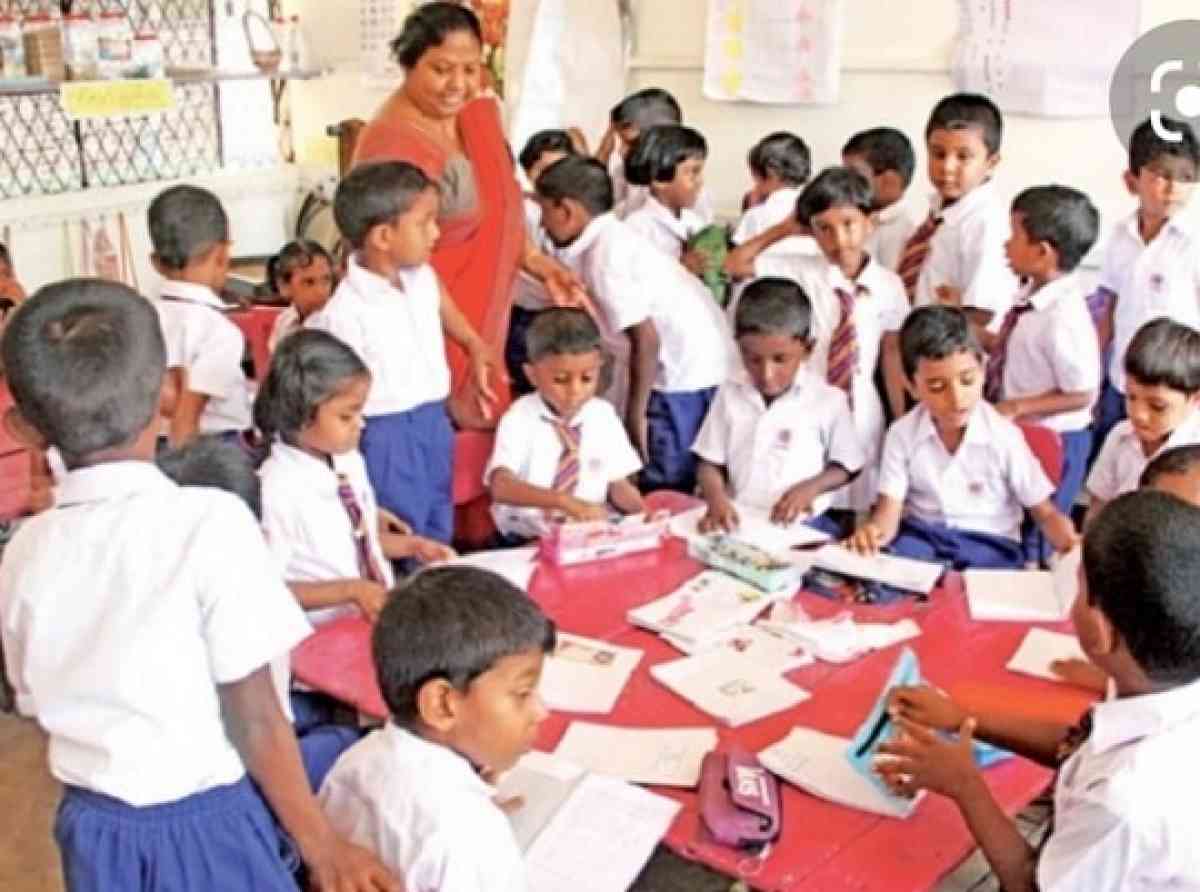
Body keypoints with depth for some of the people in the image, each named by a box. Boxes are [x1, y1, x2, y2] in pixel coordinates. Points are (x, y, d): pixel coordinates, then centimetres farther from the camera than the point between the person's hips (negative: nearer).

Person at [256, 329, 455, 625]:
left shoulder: (350, 461, 5)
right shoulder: (278, 490, -18)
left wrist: (413, 546, 7)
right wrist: (351, 590, -20)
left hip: (382, 609, 7)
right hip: (325, 632, -7)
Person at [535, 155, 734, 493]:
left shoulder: (605, 256, -15)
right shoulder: (613, 239, 13)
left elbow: (646, 338, -20)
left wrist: (635, 413, -12)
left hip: (687, 372, -9)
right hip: (703, 362, 9)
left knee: (664, 490, -2)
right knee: (673, 484, 17)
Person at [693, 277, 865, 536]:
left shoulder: (828, 400, -4)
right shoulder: (730, 393, 4)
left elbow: (848, 466, 6)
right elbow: (710, 463, 8)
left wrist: (810, 487, -11)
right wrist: (717, 499, -12)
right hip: (737, 522, 2)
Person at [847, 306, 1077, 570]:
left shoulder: (1004, 436, -8)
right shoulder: (902, 434, -3)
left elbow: (1045, 513, -1)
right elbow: (889, 510, -7)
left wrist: (1071, 543, -24)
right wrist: (873, 531, -33)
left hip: (990, 542, -1)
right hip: (921, 536, 1)